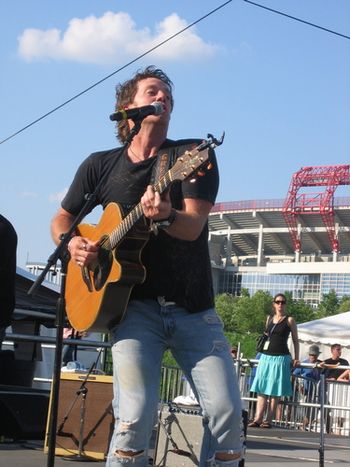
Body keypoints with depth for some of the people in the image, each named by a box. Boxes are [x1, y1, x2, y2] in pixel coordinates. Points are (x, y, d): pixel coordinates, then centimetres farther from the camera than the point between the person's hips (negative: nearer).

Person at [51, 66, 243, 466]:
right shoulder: (100, 166, 9)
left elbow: (193, 226, -11)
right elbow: (62, 218, 21)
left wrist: (166, 216, -34)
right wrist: (72, 244, -2)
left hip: (194, 309, 0)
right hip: (136, 307, 0)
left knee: (226, 411, -11)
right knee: (136, 417, -17)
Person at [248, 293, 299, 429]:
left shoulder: (289, 320, 1)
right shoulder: (269, 319, 14)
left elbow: (295, 340, 3)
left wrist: (296, 358, -2)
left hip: (281, 358, -5)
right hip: (266, 356, 5)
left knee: (275, 392, -3)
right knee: (261, 389, -1)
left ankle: (269, 420, -3)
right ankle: (258, 418, -4)